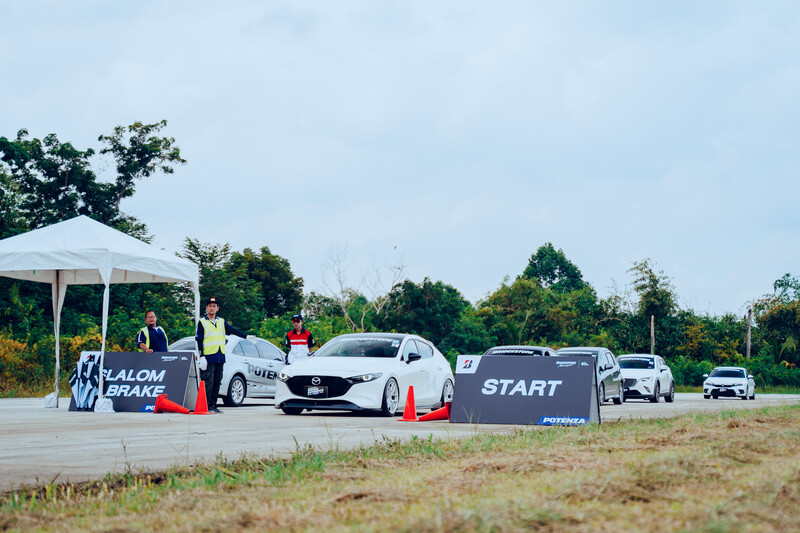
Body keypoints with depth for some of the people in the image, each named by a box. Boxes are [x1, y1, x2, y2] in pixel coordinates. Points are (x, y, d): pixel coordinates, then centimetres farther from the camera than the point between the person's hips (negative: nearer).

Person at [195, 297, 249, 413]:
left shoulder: (222, 322, 16)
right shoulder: (202, 322, 3)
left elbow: (233, 330, 7)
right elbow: (199, 341, -1)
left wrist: (246, 337, -9)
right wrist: (202, 357, -10)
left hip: (220, 357, 5)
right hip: (208, 358, -5)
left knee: (217, 383, 6)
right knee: (208, 383, -10)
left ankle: (213, 405, 12)